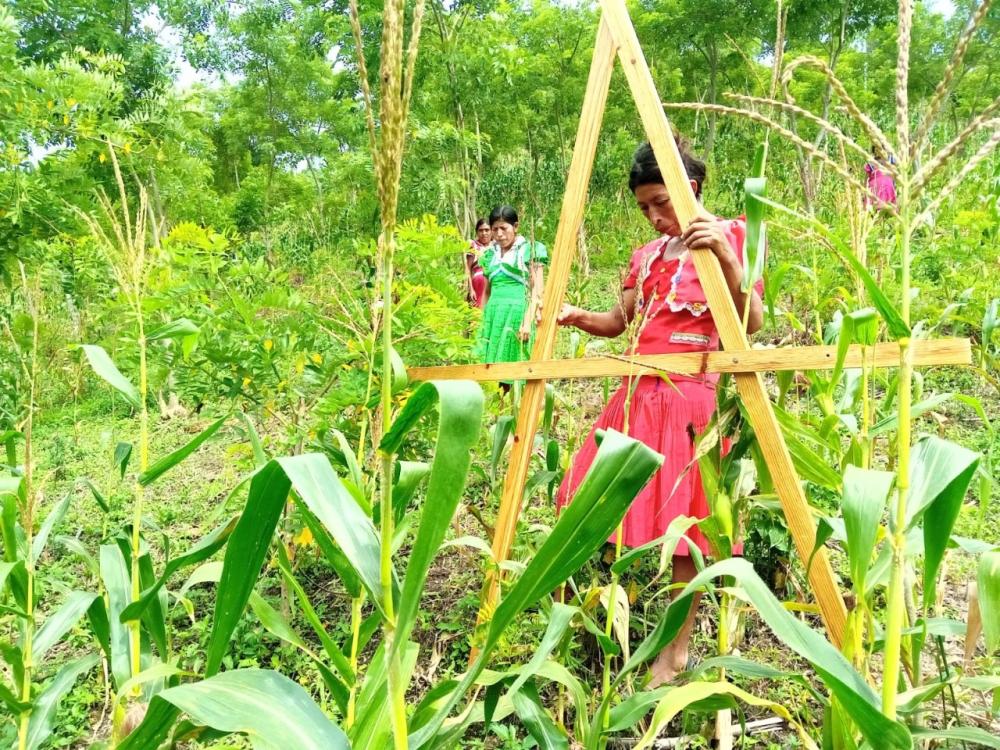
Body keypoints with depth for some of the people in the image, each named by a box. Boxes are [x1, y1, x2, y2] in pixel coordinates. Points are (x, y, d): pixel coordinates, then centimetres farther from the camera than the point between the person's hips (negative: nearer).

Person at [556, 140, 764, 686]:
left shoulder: (729, 235, -2)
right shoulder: (647, 255, 16)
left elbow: (753, 322, -12)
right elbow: (620, 321, 21)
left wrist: (723, 254, -26)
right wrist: (576, 317, 2)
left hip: (691, 394, -6)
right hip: (638, 392, 7)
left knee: (682, 520, -2)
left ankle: (677, 648, 12)